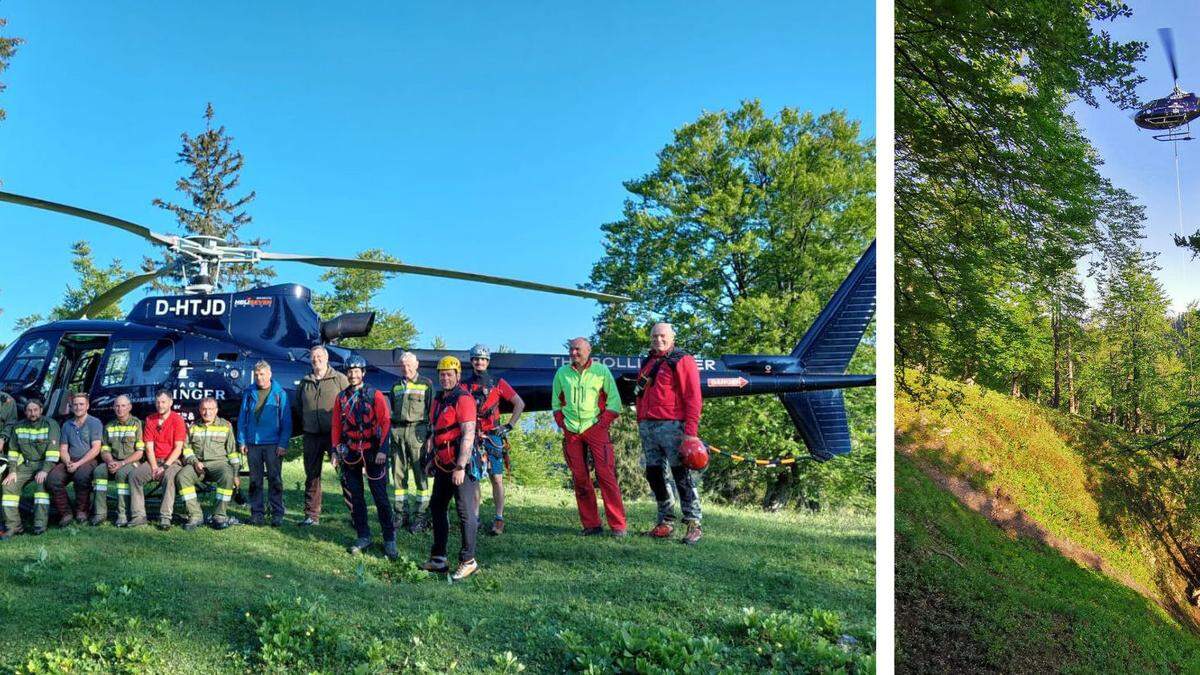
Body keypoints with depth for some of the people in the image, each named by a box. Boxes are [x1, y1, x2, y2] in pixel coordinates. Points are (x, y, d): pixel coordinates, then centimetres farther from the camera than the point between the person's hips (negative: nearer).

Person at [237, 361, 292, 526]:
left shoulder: (280, 394, 2)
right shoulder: (249, 394, 9)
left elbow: (286, 421, 0)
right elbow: (242, 419, 11)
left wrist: (283, 444, -8)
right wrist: (242, 441, 3)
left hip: (273, 444, -3)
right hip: (253, 444, 3)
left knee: (275, 480, -1)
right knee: (255, 480, 7)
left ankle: (277, 513, 4)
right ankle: (257, 512, 14)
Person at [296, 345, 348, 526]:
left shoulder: (339, 379, 0)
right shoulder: (304, 382, 13)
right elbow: (298, 405, 26)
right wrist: (304, 424, 15)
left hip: (335, 435, -4)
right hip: (311, 436, 4)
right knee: (312, 475, 8)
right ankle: (311, 515, 16)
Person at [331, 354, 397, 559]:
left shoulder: (375, 395, -5)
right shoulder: (341, 397, 9)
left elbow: (386, 422, -8)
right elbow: (336, 426, 14)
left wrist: (382, 450, -15)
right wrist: (335, 450, 9)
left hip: (372, 454, -4)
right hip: (350, 454, 5)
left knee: (380, 497, -4)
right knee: (354, 497, 8)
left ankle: (389, 539, 2)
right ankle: (363, 536, 19)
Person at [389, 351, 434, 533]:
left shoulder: (426, 384, 4)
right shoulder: (396, 386, 18)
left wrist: (430, 435, -6)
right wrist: (391, 432, 17)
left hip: (417, 431, -5)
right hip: (397, 431, 5)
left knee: (420, 473, -5)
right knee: (398, 473, 5)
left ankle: (421, 515, -2)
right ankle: (401, 513, 13)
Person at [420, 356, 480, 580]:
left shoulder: (463, 399, -13)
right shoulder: (439, 400, 15)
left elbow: (468, 435, -20)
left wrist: (460, 467, -24)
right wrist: (431, 459, 21)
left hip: (460, 466, -10)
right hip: (442, 465, 10)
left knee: (466, 512, -3)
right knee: (437, 508, 14)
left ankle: (468, 561, 5)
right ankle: (438, 559, 23)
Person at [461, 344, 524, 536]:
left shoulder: (497, 383, 2)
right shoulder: (464, 385, 6)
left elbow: (519, 403, 6)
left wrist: (509, 425, 2)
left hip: (492, 435, -2)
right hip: (471, 436, 2)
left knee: (496, 478, -4)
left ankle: (499, 520, 1)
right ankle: (474, 518, 11)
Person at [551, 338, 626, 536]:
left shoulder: (601, 371, 2)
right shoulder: (562, 373, 10)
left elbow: (614, 400, 3)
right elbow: (556, 401, 19)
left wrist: (603, 423, -5)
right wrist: (562, 424, 7)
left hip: (595, 429, -3)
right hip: (571, 431, 4)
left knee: (606, 475, -11)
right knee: (579, 478, 2)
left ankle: (618, 525, -8)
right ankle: (591, 524, 10)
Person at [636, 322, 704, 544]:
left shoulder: (683, 361, -3)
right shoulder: (647, 363, 20)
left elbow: (693, 397, -9)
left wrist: (691, 432, -16)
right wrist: (640, 426, 17)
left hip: (671, 426, -7)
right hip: (647, 426, 7)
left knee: (682, 476, -6)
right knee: (654, 474, 9)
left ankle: (693, 524, -1)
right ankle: (666, 521, 17)